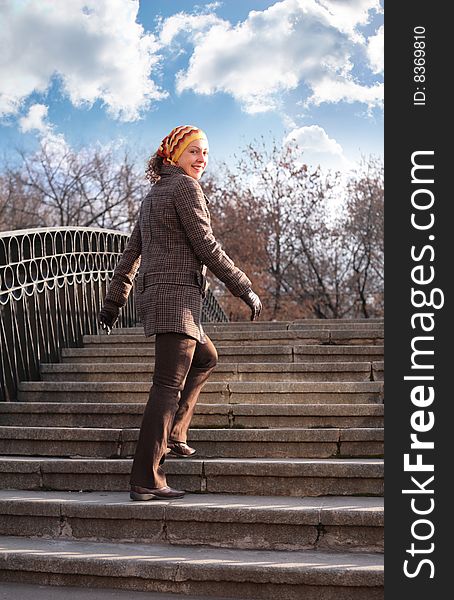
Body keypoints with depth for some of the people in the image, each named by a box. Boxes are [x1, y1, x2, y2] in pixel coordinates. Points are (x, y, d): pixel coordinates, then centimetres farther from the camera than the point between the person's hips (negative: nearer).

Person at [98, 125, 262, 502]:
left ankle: (172, 434, 17)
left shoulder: (153, 195, 22)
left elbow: (130, 254, 22)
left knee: (206, 358, 26)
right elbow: (206, 246, -12)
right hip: (176, 293, -10)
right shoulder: (185, 187, -5)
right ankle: (146, 480, -15)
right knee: (169, 386, -12)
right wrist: (245, 289, -7)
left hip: (153, 295, 10)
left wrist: (113, 302, 25)